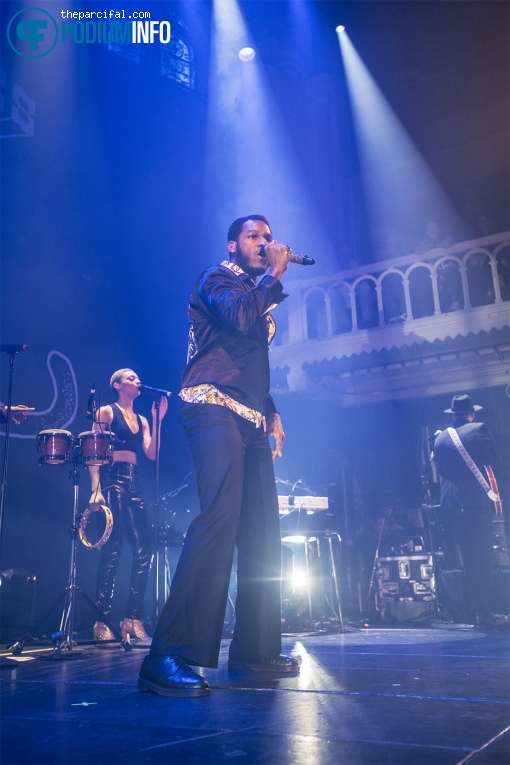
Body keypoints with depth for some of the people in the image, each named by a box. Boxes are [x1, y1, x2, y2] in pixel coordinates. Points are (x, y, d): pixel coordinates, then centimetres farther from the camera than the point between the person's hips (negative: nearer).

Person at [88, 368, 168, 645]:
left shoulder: (141, 420, 20)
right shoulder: (106, 412, 3)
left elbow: (151, 454, 7)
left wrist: (157, 419, 2)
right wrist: (96, 489, -18)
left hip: (133, 485, 7)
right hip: (111, 481, -6)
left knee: (143, 551, -2)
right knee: (112, 551, -11)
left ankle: (133, 619, 5)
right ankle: (101, 621, -5)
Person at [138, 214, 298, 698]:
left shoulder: (259, 294, 28)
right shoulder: (217, 279, 4)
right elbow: (241, 317, -19)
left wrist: (272, 413, 18)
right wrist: (274, 274, -4)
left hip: (250, 420, 9)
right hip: (213, 409, -9)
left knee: (262, 534, 4)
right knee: (219, 517, -24)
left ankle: (255, 649, 12)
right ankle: (169, 656, -23)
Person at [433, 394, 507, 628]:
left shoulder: (440, 438, 13)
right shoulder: (479, 429, -2)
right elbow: (494, 463, -4)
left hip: (450, 506, 5)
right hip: (477, 503, -5)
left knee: (468, 560, 13)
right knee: (482, 558, -1)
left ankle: (475, 610, 17)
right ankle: (483, 612, -3)